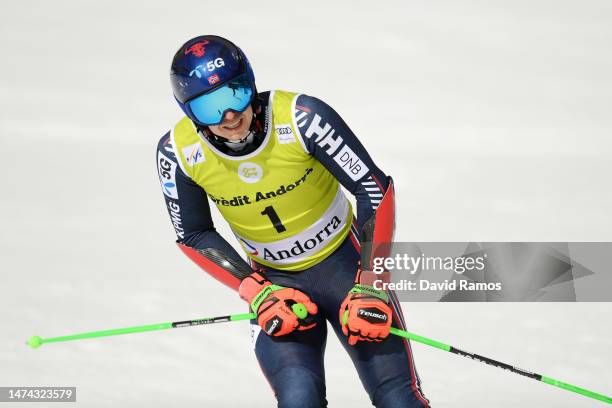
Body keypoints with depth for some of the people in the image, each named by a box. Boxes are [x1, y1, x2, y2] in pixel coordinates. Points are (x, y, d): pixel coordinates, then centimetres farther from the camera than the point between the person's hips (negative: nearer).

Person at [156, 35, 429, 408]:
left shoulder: (301, 118, -27)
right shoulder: (179, 154, -17)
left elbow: (375, 189, -19)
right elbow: (195, 236, -2)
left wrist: (370, 286, -23)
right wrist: (257, 293, -14)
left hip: (344, 261, -1)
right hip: (273, 281, 2)